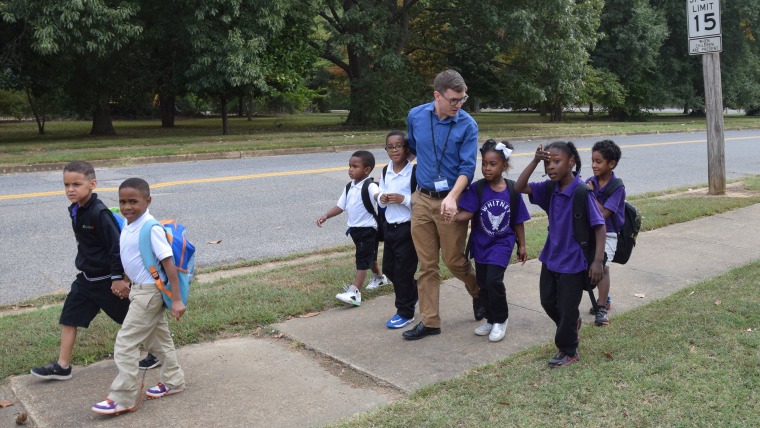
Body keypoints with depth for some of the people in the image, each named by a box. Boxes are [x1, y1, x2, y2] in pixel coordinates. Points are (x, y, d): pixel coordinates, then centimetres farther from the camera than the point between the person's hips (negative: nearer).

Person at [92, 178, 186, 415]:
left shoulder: (150, 228, -24)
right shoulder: (128, 225, 2)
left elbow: (168, 262, -24)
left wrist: (176, 299, -24)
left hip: (149, 292, -9)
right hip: (140, 289, 9)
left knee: (125, 343, -3)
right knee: (159, 338, 20)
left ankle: (123, 398, 8)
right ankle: (173, 381, 36)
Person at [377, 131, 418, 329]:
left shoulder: (414, 172, -15)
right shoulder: (385, 172, 6)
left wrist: (403, 199, -26)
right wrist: (381, 199, -6)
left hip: (407, 228, -7)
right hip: (389, 227, 7)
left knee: (403, 271, 1)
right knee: (388, 268, 16)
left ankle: (405, 312, 17)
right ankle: (413, 292, 41)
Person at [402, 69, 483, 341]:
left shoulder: (467, 125, -11)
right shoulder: (415, 116, 0)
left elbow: (467, 167, -14)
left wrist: (452, 198, -28)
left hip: (450, 201, -3)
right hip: (422, 199, 3)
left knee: (454, 260, 5)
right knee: (427, 265, 7)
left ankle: (480, 294, 35)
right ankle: (430, 321, 17)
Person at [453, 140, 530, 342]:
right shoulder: (477, 189, -10)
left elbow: (518, 221, 1)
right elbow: (467, 213, -18)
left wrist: (522, 245, 7)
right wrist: (452, 216, -39)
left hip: (502, 242, -2)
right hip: (481, 243, 2)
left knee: (494, 280, -16)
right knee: (483, 284, 11)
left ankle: (501, 319, 8)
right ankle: (491, 319, 33)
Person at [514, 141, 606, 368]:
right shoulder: (550, 188, -2)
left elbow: (599, 225, -19)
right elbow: (520, 187, -4)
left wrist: (598, 260, -22)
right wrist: (535, 161, -14)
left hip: (573, 261, -7)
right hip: (551, 257, 7)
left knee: (568, 308, 6)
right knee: (548, 302, 18)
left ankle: (568, 351, 26)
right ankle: (571, 327, 46)